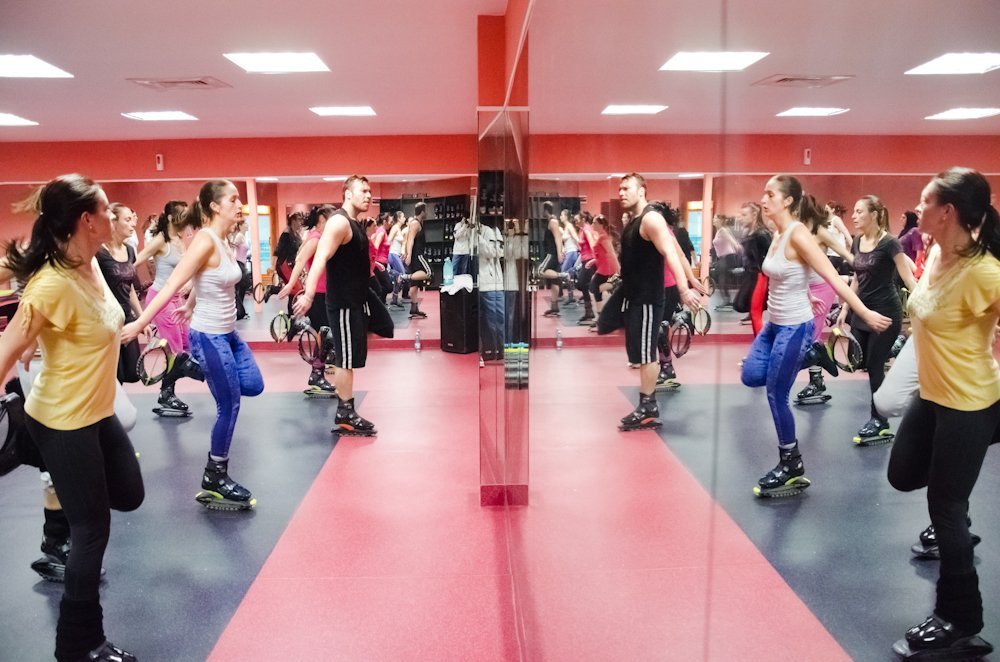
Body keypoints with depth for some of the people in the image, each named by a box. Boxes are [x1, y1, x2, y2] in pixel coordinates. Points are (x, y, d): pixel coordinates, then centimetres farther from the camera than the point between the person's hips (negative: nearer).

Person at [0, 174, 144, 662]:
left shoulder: (90, 265, -1)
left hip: (97, 412, 8)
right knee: (93, 528, 4)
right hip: (62, 421, -8)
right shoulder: (53, 284, -27)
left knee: (129, 495, 18)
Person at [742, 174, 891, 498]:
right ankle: (810, 356, 23)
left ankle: (792, 467, 18)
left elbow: (833, 277, -23)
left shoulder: (797, 235, -19)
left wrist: (866, 314, -24)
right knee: (750, 376, 13)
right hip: (774, 324, 9)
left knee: (776, 396, 0)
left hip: (795, 327, -9)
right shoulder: (778, 234, 6)